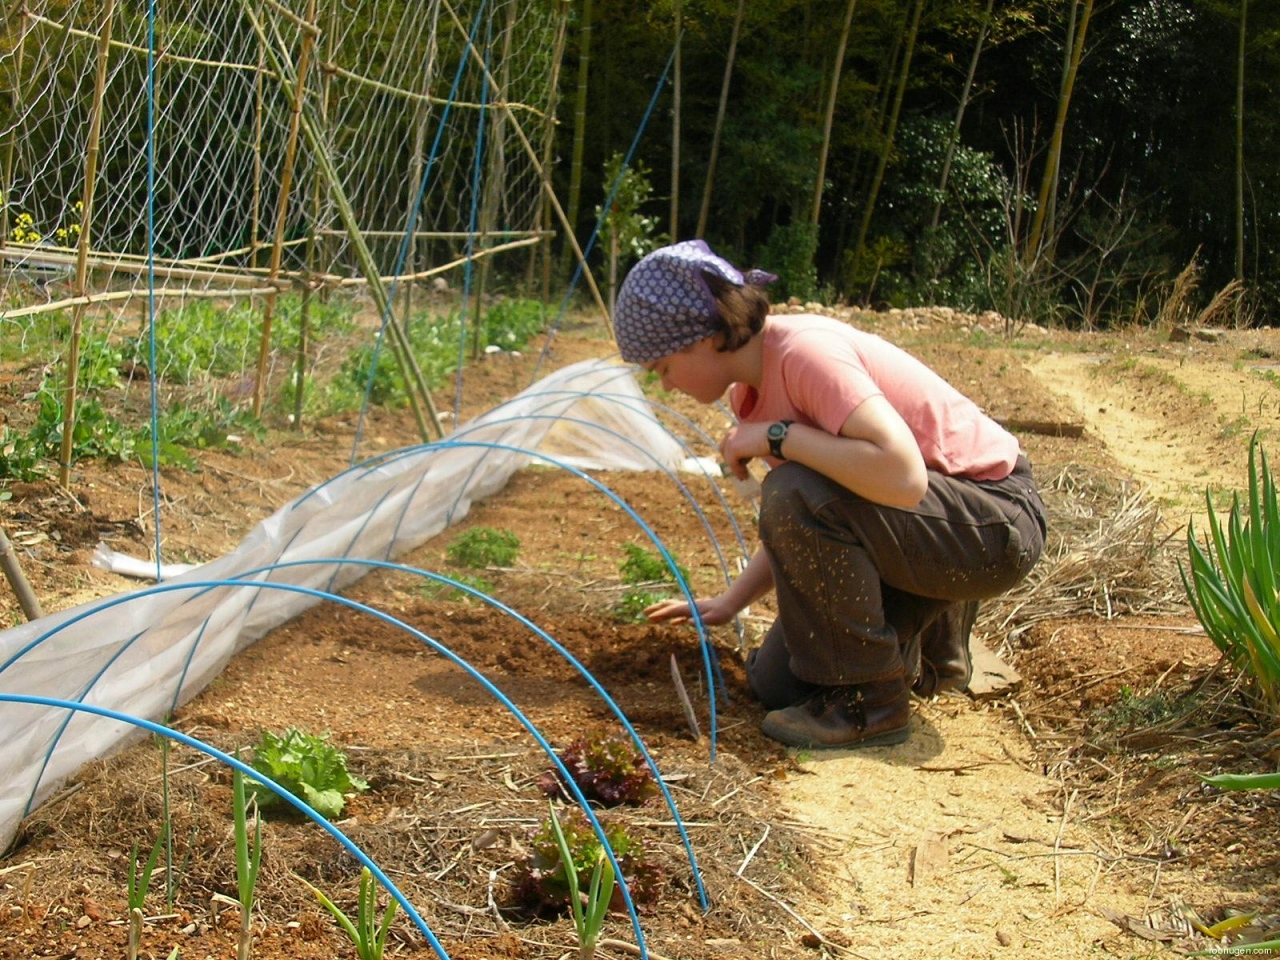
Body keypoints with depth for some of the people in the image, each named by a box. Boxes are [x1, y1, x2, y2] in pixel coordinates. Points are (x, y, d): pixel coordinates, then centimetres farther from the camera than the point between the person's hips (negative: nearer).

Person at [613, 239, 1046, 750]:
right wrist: (730, 602, 4)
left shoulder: (806, 353, -25)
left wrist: (778, 437, -28)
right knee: (778, 684, 5)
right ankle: (932, 657, 28)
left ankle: (869, 699, -14)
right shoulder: (753, 390, 3)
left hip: (996, 524, -9)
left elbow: (903, 476, -37)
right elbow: (796, 532, 10)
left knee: (796, 496, -32)